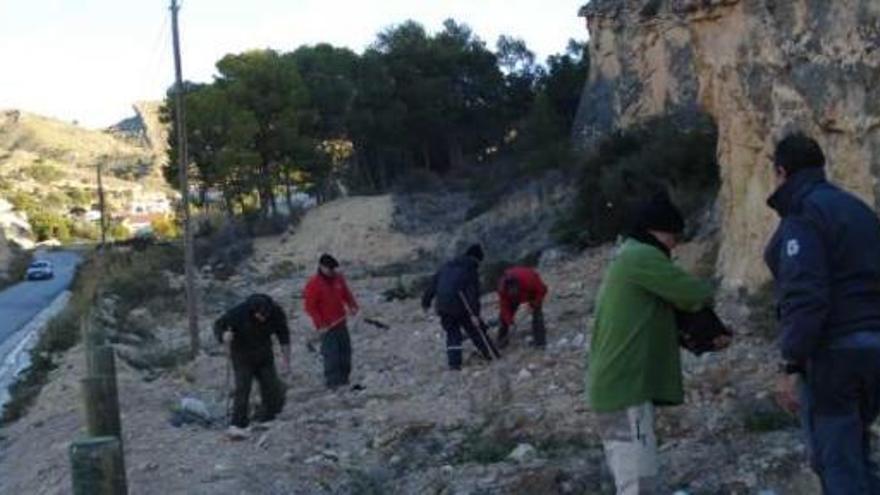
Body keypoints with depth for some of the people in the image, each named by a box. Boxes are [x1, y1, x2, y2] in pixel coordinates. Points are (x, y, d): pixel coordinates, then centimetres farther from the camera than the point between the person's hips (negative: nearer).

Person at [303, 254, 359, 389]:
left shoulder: (338, 278, 5)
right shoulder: (314, 284, -14)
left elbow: (346, 294, 16)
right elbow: (310, 307, -13)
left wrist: (352, 306, -3)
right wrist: (320, 325, -17)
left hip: (341, 323, 7)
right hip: (327, 327, -7)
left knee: (345, 350, 12)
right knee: (331, 353, -9)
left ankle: (344, 378, 24)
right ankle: (333, 381, -4)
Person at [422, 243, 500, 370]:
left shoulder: (447, 267, 18)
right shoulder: (471, 270, 0)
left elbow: (433, 284, 19)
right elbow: (473, 294, -11)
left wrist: (426, 302, 26)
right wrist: (474, 314, -17)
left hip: (443, 307, 4)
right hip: (461, 306, -4)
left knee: (452, 334, 14)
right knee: (476, 331, 9)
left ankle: (454, 362, 3)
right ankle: (492, 355, 15)